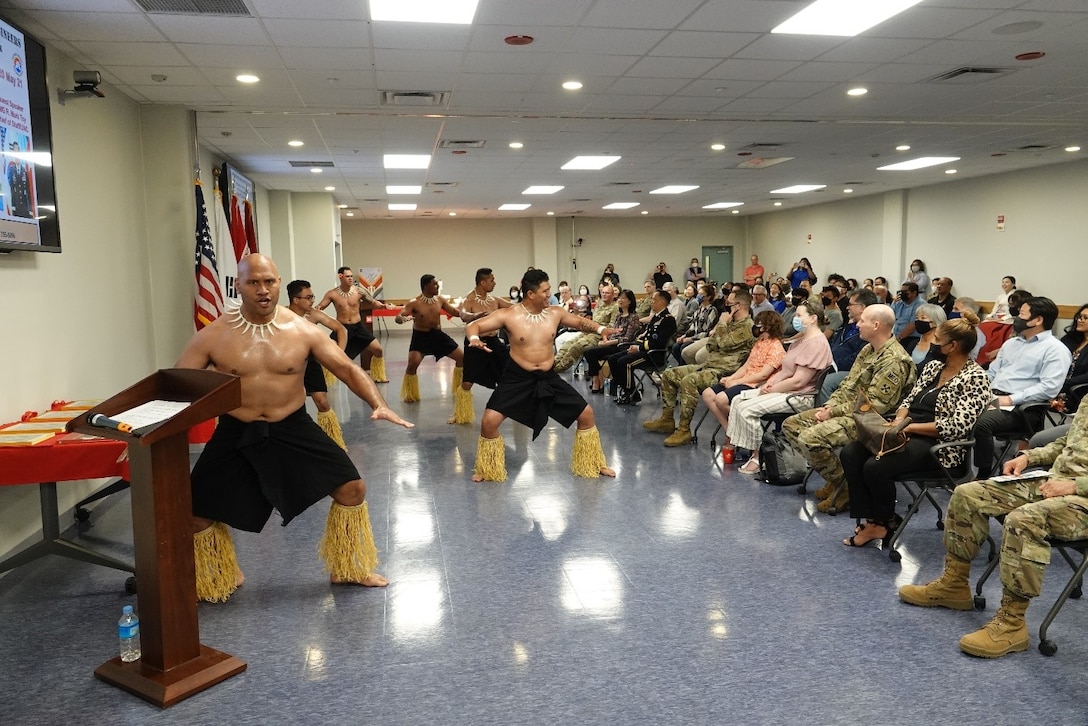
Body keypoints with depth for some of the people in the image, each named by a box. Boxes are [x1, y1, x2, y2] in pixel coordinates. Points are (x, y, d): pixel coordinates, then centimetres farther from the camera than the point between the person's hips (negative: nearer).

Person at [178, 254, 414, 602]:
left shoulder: (303, 330, -7)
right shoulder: (212, 337, -9)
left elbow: (346, 368, -6)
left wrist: (378, 404, -22)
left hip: (293, 429, 1)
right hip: (235, 435, 0)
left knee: (352, 488, -5)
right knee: (197, 512, -2)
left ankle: (348, 569, 20)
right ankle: (213, 582, 30)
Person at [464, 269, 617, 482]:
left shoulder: (555, 313, -1)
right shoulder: (509, 315, -12)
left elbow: (580, 322, 16)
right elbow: (474, 325, -9)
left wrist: (600, 329, -3)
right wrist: (474, 338, -32)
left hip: (549, 378, 4)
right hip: (518, 378, -3)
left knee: (586, 413, 4)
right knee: (490, 420, -18)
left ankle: (593, 464, 26)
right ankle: (487, 469, 10)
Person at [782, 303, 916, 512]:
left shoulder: (893, 361, -19)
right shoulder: (868, 350, 12)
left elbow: (873, 404, -23)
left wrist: (833, 412, -17)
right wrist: (829, 407, 0)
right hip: (848, 411, 11)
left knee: (810, 438, -29)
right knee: (791, 424, 6)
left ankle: (844, 486, -7)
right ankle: (833, 476, 7)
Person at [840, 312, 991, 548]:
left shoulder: (975, 378, -11)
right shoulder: (933, 366, 13)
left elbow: (956, 427, -20)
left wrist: (909, 426, -19)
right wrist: (898, 421, -7)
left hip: (938, 445, -8)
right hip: (906, 435, 8)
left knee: (875, 467, -28)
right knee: (850, 453, -12)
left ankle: (885, 522, 0)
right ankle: (872, 522, -9)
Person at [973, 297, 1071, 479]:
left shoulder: (1055, 349, -2)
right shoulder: (1011, 342, 23)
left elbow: (1049, 387, -14)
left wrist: (1011, 399, -19)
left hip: (1023, 408, -7)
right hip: (992, 398, 7)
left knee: (982, 422, -34)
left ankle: (984, 477, -21)